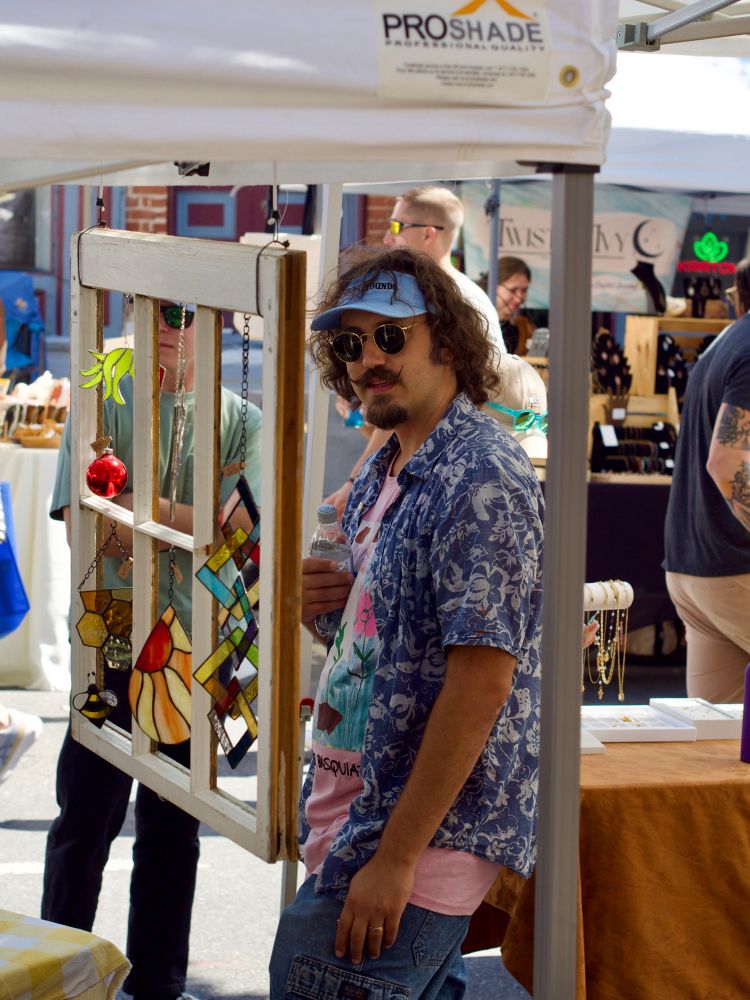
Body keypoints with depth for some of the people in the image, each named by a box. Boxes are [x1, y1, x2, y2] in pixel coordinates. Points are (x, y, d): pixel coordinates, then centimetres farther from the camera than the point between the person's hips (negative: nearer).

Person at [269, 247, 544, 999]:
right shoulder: (381, 473, 12)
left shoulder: (481, 479, -17)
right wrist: (323, 604, -1)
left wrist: (395, 857, -22)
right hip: (351, 815, 9)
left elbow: (482, 683, -22)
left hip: (415, 833, -9)